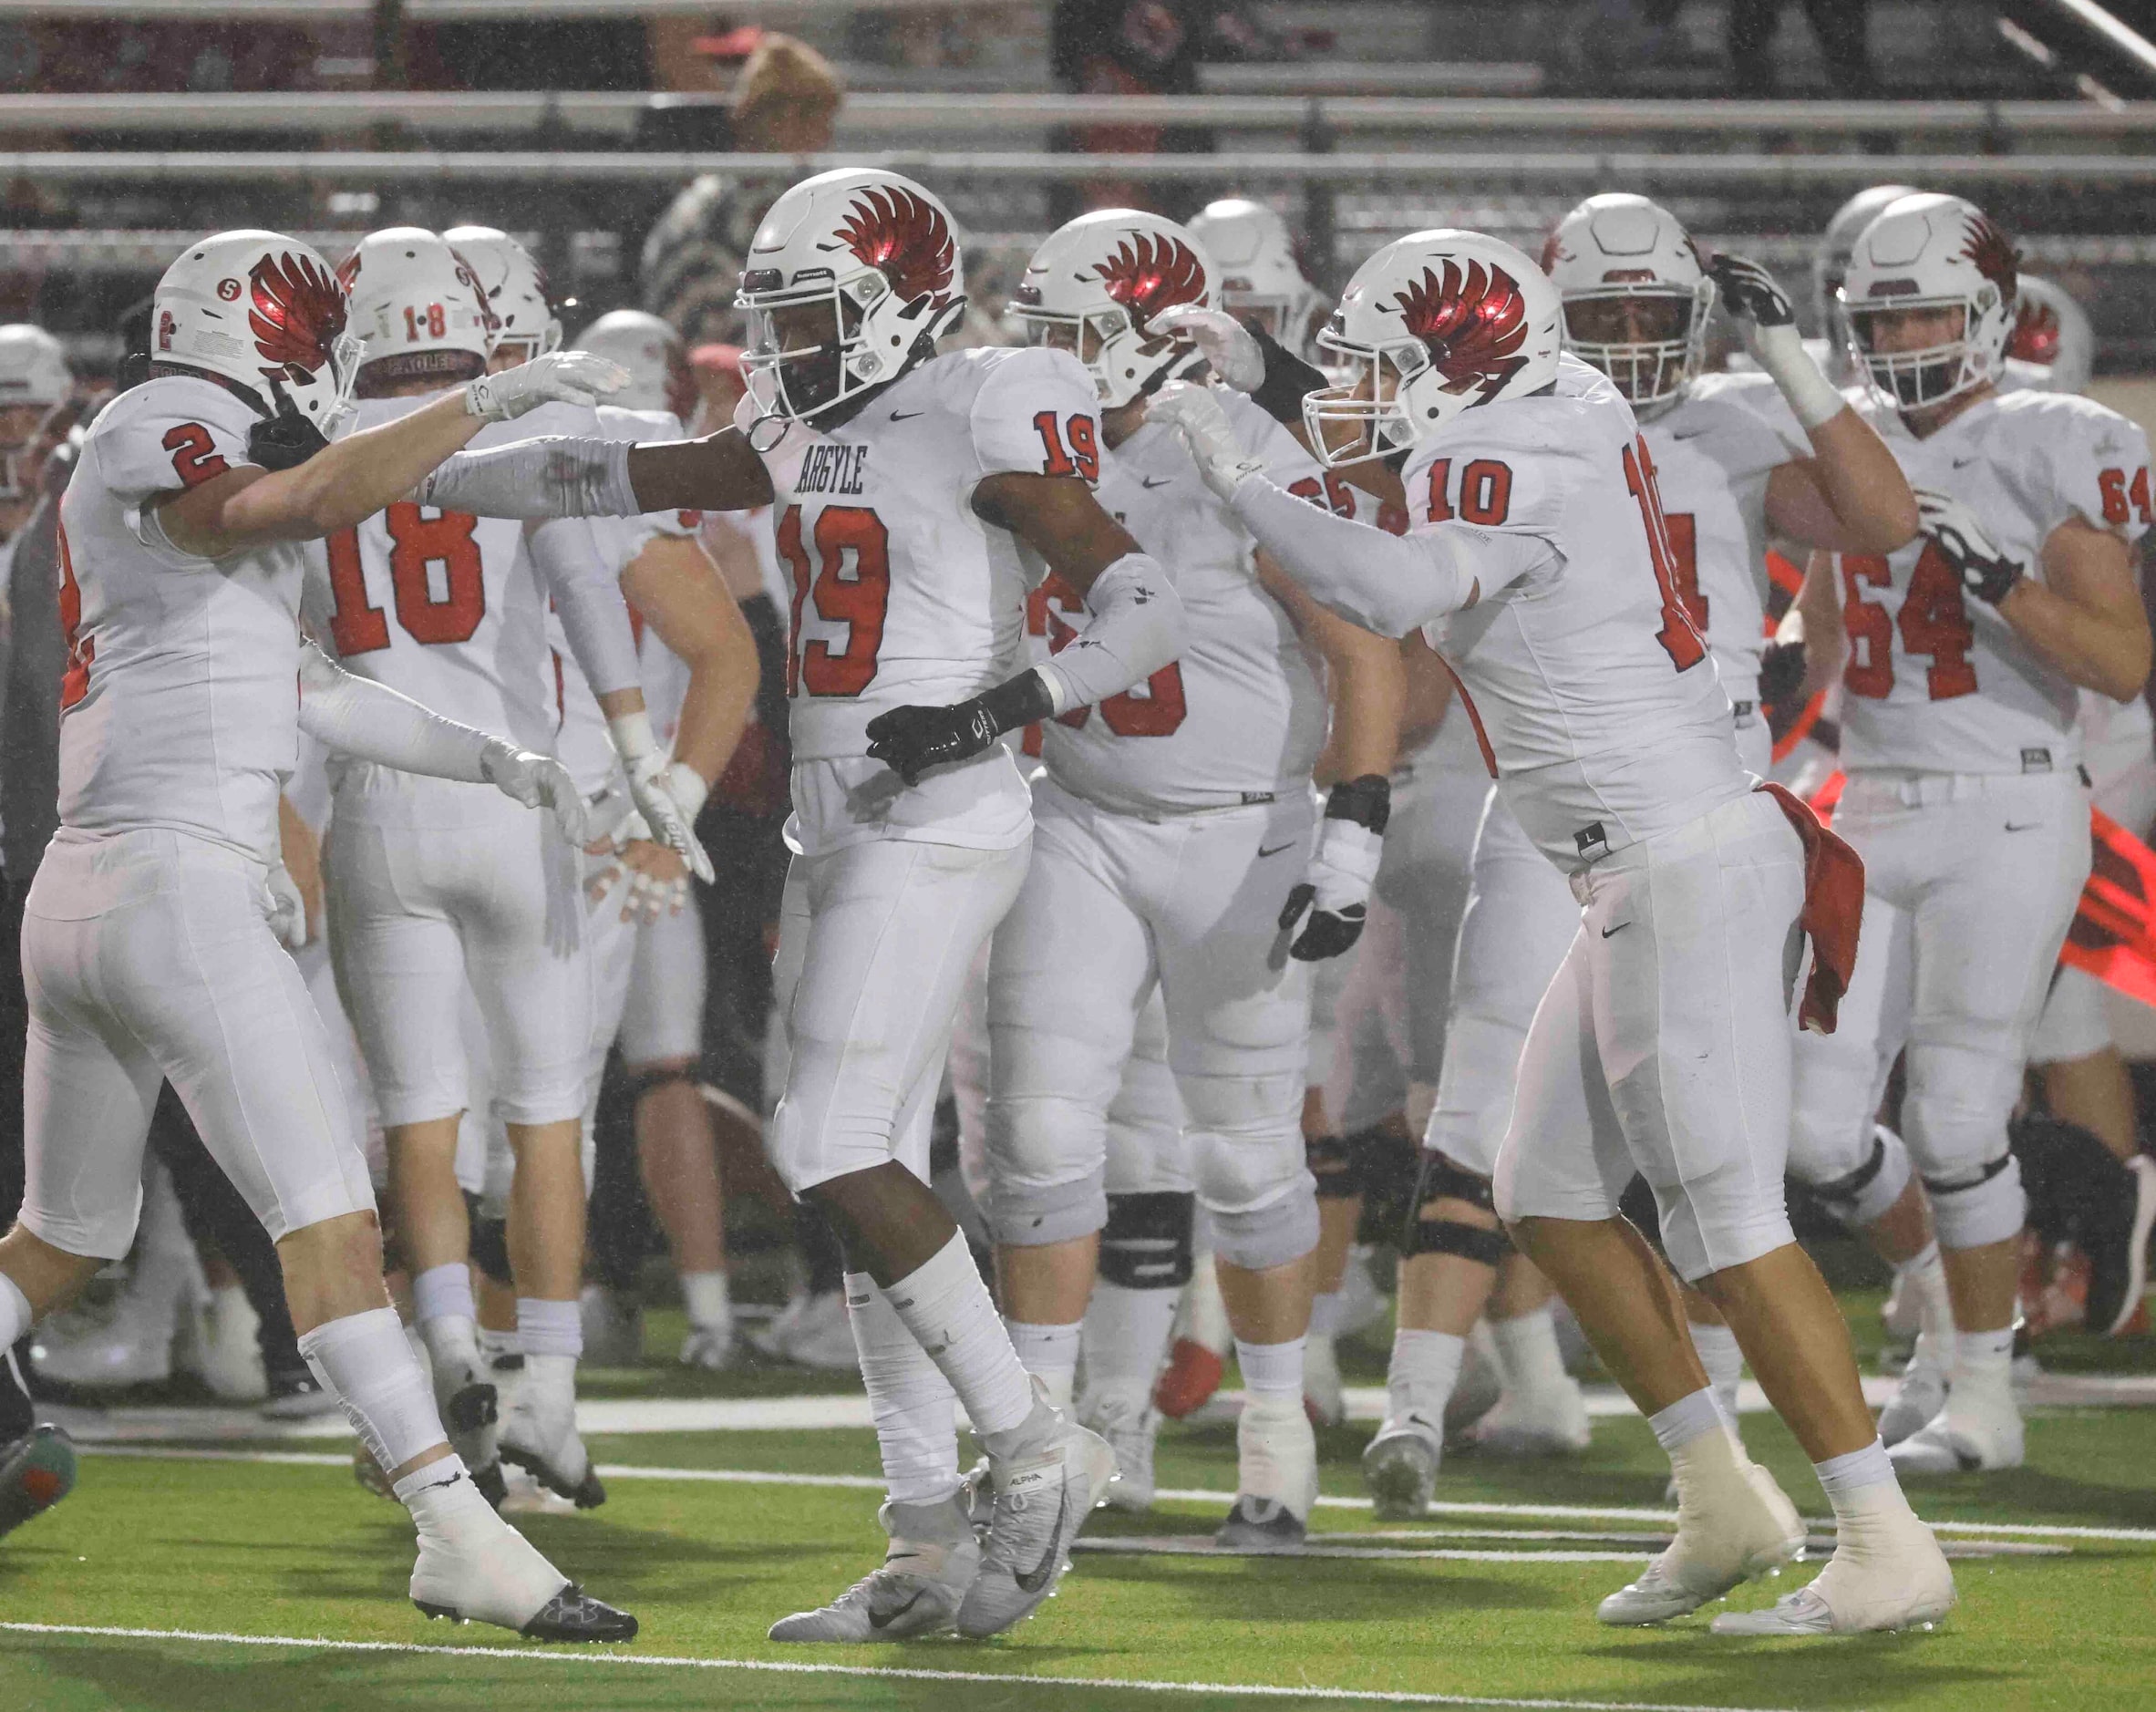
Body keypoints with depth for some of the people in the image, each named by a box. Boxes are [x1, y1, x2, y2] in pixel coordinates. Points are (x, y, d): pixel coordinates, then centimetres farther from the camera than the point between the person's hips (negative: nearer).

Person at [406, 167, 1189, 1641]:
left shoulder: (983, 430, -9)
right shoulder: (808, 443, 14)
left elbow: (1148, 610, -12)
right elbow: (612, 479, 21)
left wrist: (999, 708, -23)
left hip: (939, 825, -9)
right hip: (841, 836, 9)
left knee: (837, 1155, -15)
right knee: (874, 1182, 6)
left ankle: (1036, 1451, -5)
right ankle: (931, 1551, 8)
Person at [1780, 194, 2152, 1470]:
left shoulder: (2051, 454, -7)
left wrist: (2001, 580, -23)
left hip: (2007, 820, -6)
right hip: (1872, 820, 6)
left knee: (1955, 1122, -6)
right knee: (1824, 1125, 2)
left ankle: (1984, 1395, 9)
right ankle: (1947, 1307, 28)